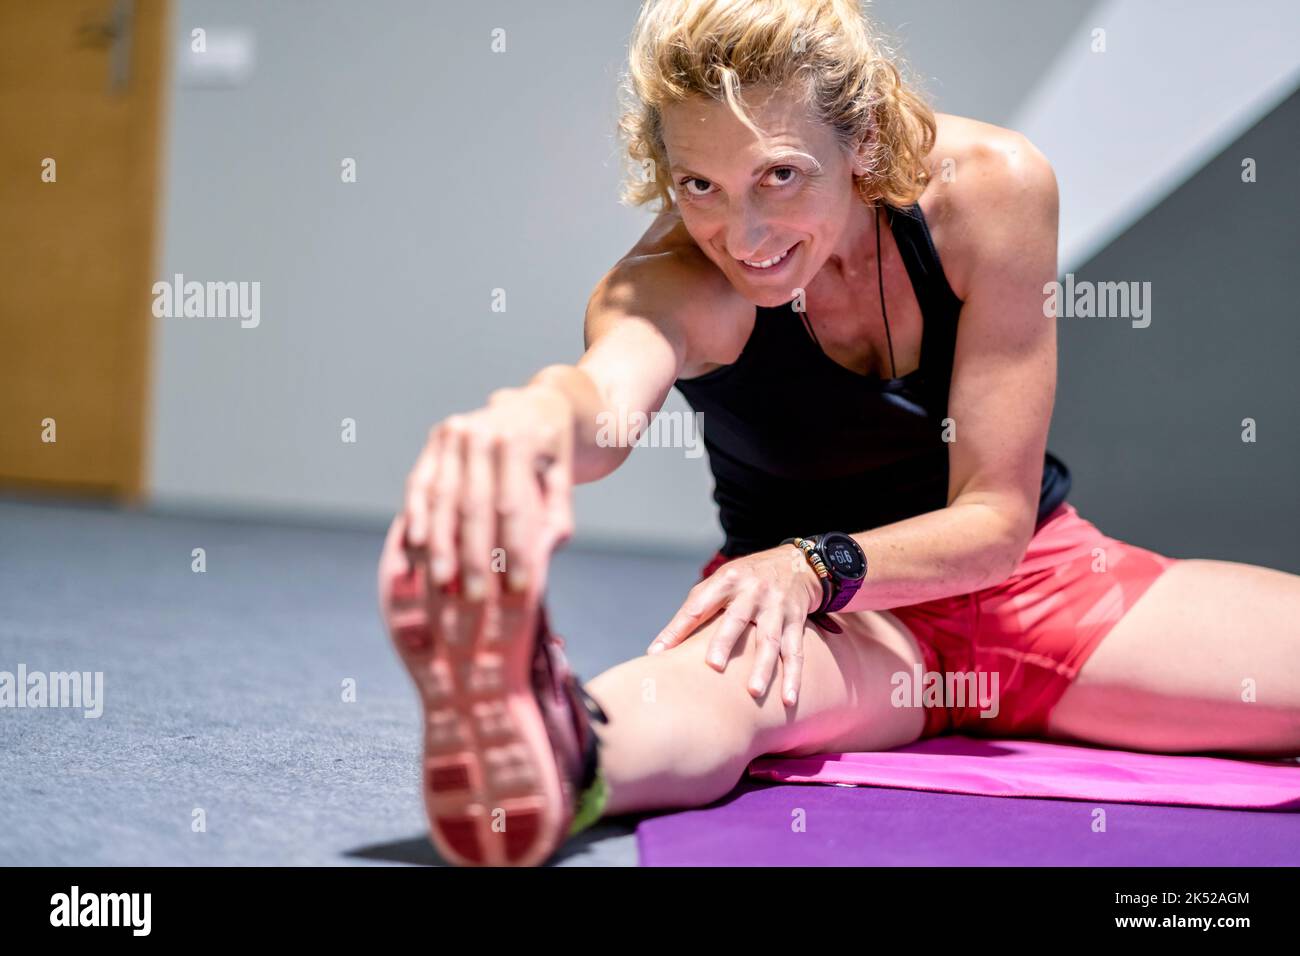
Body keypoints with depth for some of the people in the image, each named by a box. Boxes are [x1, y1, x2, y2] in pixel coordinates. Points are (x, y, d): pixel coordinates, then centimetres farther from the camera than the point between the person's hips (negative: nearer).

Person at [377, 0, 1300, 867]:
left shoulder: (993, 185, -18)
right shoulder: (672, 281, -22)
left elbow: (996, 517, -15)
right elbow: (610, 390, -50)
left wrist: (811, 565, -34)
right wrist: (536, 418, -75)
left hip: (1031, 581, 4)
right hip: (824, 615, -3)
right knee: (712, 689, -42)